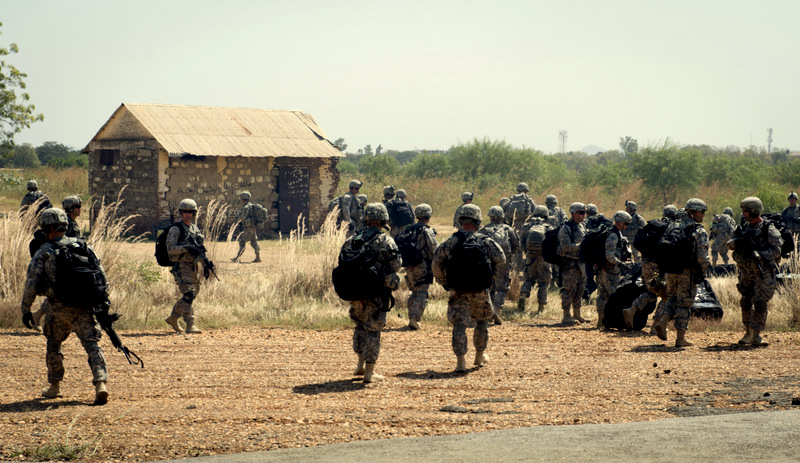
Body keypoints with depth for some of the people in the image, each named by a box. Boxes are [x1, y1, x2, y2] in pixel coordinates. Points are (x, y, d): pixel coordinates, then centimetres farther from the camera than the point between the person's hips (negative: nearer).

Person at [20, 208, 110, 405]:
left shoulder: (44, 252, -2)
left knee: (54, 345, 20)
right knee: (92, 345, -4)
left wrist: (25, 308, 1)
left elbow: (31, 282, -7)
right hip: (83, 307, 1)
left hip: (58, 308, -1)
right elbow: (101, 276, 8)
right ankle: (101, 383, -24)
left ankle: (55, 387, 30)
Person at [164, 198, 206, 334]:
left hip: (194, 266, 8)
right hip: (182, 266, -8)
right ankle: (190, 325, -17)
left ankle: (173, 318, 29)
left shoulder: (195, 229, 16)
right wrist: (186, 248, -28)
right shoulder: (176, 229, -6)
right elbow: (170, 248, -15)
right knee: (188, 294, -17)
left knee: (193, 293, 13)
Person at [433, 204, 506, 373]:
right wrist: (495, 281, 13)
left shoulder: (450, 242, -2)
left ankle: (461, 360, -13)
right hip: (480, 291, 1)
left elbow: (436, 263, 3)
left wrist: (445, 283, 14)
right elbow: (501, 261, 1)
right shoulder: (486, 242, -3)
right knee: (482, 321, 21)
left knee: (459, 324, 0)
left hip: (458, 291, -1)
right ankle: (480, 356, 32)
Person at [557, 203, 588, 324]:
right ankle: (566, 316, -1)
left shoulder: (582, 227, 15)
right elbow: (566, 246, -22)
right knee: (569, 289, -6)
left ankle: (577, 314, 23)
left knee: (580, 289, 13)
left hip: (580, 262, 8)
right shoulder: (566, 229, -12)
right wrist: (580, 246, -24)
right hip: (570, 262, -8)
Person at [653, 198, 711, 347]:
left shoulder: (672, 225, 5)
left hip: (671, 270, 5)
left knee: (673, 298, 23)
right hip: (688, 272, -5)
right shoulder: (700, 232, -12)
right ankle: (680, 338, 9)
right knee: (684, 303, 5)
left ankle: (662, 322, 0)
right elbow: (702, 257, -18)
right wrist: (703, 270, -1)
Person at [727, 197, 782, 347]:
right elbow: (730, 244, 5)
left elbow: (776, 251, -15)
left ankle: (756, 336, -5)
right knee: (746, 303, 10)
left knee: (760, 303, -9)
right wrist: (737, 241, -18)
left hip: (763, 273, -6)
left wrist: (759, 254, -28)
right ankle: (748, 333, 22)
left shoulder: (768, 229, -9)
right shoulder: (744, 228, 9)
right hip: (746, 272, 6)